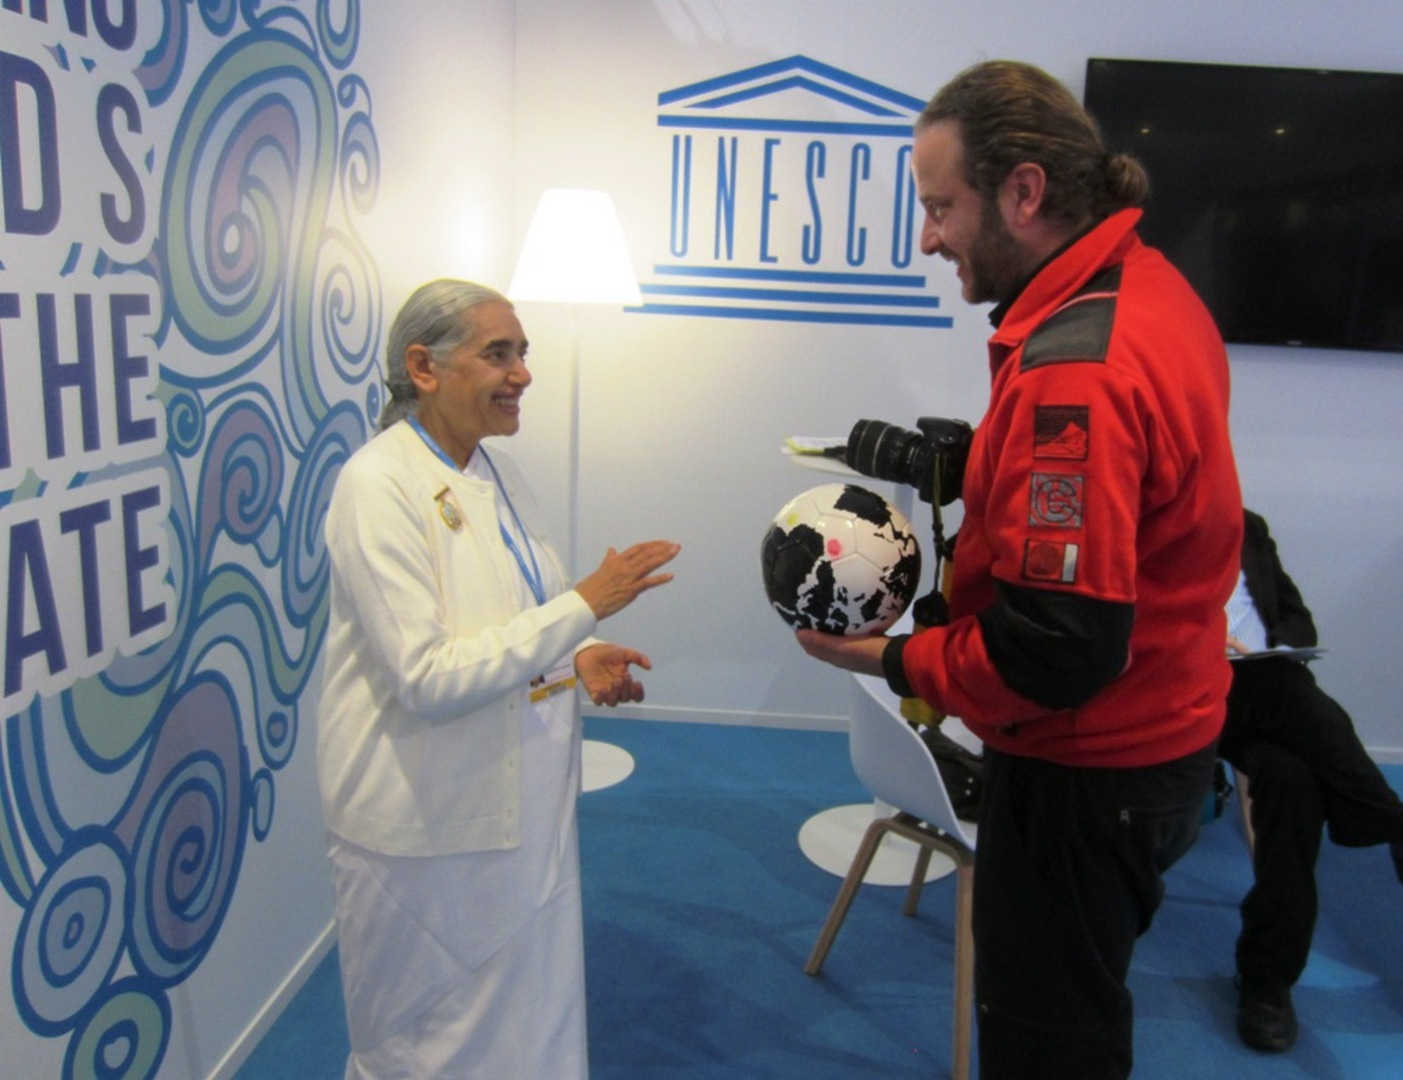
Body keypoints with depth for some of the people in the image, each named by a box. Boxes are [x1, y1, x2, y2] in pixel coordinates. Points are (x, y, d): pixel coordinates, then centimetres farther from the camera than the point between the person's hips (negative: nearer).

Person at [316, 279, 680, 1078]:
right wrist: (586, 605, -27)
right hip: (428, 823, -7)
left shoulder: (498, 473, 4)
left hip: (521, 805, 7)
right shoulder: (378, 485, -19)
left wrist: (579, 659, -5)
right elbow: (428, 678, -26)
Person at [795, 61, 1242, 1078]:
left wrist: (897, 659, -16)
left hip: (1088, 774, -9)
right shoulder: (1151, 286, 2)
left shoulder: (1073, 374, -31)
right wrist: (973, 467, 5)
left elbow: (1058, 650, -31)